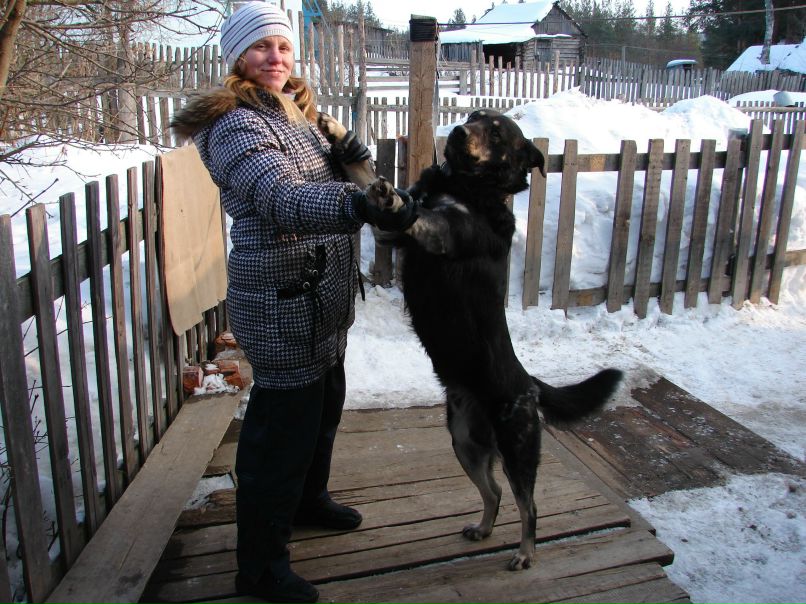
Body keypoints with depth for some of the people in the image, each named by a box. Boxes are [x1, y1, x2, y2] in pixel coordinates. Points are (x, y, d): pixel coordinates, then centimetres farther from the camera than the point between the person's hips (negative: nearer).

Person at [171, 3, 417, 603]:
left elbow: (320, 185, 18)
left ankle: (309, 498, 47)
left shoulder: (295, 113, 13)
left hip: (323, 298, 9)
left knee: (324, 404, 23)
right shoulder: (235, 124, -16)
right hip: (281, 304, -9)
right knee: (283, 424, -1)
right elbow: (284, 201, -33)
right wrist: (360, 206, -50)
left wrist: (349, 160, -5)